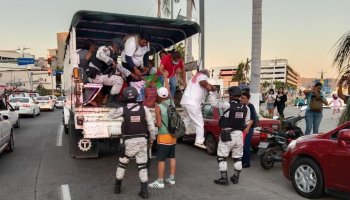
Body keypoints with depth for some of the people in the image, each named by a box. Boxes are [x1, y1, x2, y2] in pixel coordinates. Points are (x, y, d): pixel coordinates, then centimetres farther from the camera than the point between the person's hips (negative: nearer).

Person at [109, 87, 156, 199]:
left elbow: (111, 115, 12)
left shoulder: (123, 109, -9)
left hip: (129, 141, -1)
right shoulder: (144, 109, -6)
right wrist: (152, 138, 9)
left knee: (122, 164, 18)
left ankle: (117, 187, 29)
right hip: (142, 140, 1)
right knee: (142, 165, 9)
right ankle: (144, 191, 8)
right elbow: (151, 125, -5)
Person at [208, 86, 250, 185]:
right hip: (239, 135, 5)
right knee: (237, 157, 17)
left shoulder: (227, 105, -15)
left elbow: (213, 101, -6)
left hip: (227, 135, -5)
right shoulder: (246, 108, 1)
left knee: (221, 157, 6)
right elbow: (247, 122, 7)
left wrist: (213, 91, 9)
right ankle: (236, 177, 26)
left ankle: (224, 178, 6)